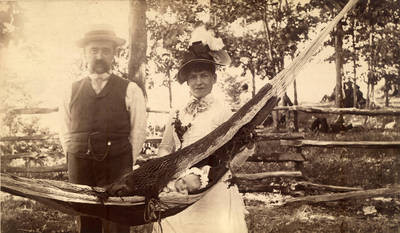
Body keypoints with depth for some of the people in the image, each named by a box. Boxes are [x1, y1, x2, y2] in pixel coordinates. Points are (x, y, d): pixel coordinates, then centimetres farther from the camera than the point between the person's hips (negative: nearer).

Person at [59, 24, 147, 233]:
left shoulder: (129, 90, 1)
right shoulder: (72, 90, 9)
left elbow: (138, 131, 2)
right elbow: (65, 131, 15)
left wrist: (126, 166, -1)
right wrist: (74, 160, 7)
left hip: (117, 168, -2)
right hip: (79, 169, 3)